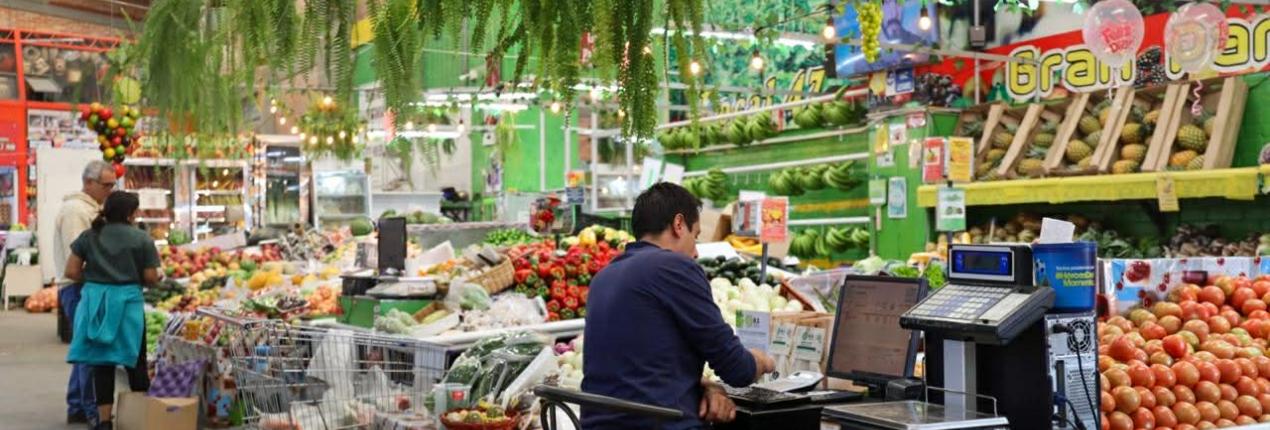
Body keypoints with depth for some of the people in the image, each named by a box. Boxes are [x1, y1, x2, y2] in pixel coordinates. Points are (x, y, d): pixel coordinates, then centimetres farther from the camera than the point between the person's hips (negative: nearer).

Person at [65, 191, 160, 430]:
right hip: (127, 301, -2)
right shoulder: (142, 239, -2)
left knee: (102, 362, 8)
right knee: (135, 361, 10)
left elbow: (72, 271, 2)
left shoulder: (89, 236, 5)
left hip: (95, 301, 2)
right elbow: (151, 278, -4)